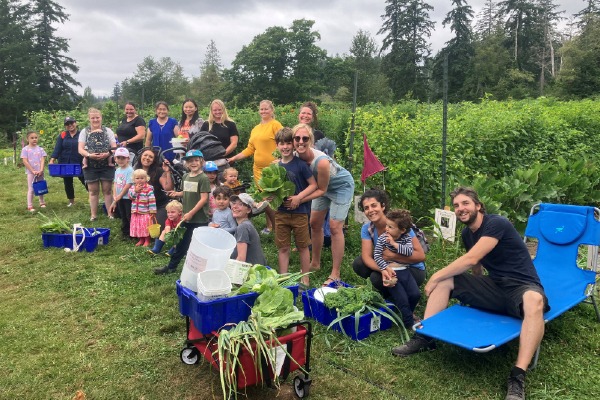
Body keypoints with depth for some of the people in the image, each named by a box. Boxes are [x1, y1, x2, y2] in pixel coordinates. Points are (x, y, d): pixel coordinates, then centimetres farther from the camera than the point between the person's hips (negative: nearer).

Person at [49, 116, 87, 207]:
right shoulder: (62, 135, 2)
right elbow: (57, 148, -5)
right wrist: (52, 160, -17)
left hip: (79, 163, -3)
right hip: (65, 164, 3)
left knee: (85, 181, 0)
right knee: (67, 183, 13)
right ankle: (71, 201, 28)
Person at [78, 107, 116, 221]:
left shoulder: (108, 131, 5)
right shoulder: (84, 132, 5)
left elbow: (114, 148, 1)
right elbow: (80, 149, -1)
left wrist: (107, 154, -20)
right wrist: (89, 155, -21)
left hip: (107, 165, 0)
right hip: (90, 165, 0)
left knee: (107, 190, 3)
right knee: (93, 191, 7)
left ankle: (110, 213, 9)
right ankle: (93, 215, 13)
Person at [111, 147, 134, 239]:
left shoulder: (130, 170, -15)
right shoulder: (117, 170, 9)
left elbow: (128, 185, -17)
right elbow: (115, 184, 9)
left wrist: (119, 196, -12)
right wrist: (115, 196, -1)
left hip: (128, 197, -8)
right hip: (119, 198, 8)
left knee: (130, 216, -3)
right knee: (123, 216, 16)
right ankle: (125, 232, 27)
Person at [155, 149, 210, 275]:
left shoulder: (203, 178, -12)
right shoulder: (185, 177, 8)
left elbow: (204, 198, -17)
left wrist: (191, 213, -19)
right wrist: (177, 194, -1)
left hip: (199, 219, -7)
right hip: (186, 218, 7)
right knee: (182, 243, 18)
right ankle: (171, 266, 28)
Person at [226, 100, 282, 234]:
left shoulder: (275, 125, -3)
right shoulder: (255, 129, 18)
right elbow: (250, 149, 18)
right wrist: (234, 158, 14)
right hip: (258, 168, 7)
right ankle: (269, 226, 23)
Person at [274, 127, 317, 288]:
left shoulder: (300, 164, -9)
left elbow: (313, 185, -9)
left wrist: (298, 198, -20)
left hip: (299, 212, -4)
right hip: (281, 212, 4)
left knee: (302, 247, 9)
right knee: (283, 247, 11)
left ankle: (305, 280, 21)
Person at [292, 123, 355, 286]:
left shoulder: (321, 161, -39)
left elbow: (321, 190, -26)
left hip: (341, 186, -7)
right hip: (323, 186, 7)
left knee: (335, 227, -9)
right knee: (315, 223, 12)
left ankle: (335, 274, -1)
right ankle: (315, 263, 30)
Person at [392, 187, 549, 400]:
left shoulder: (496, 223, -17)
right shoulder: (467, 233, 8)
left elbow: (471, 260, -23)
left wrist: (435, 277, -16)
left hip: (522, 288, -7)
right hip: (495, 287, 8)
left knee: (534, 300, -42)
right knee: (445, 280, -5)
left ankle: (517, 378, -45)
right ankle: (423, 337, -8)